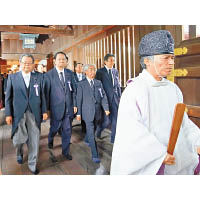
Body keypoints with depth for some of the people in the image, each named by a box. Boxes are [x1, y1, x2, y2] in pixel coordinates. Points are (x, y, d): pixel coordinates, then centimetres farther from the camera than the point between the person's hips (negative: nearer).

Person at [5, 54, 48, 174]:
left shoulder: (38, 78, 7)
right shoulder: (12, 77, 4)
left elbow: (42, 96, 9)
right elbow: (8, 97, 3)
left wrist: (44, 111, 4)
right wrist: (8, 114, -2)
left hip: (34, 114, 1)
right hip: (18, 114, -1)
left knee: (34, 141, 4)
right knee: (19, 140, 4)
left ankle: (33, 165, 23)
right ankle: (20, 153, 41)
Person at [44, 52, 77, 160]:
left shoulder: (70, 73, 5)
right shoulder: (49, 75, -6)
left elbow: (74, 90, 8)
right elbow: (46, 93, -4)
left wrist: (74, 104, 4)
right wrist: (47, 108, -3)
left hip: (68, 107, 3)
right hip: (56, 108, -3)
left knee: (67, 130, 9)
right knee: (54, 128, 14)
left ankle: (65, 151, 27)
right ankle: (50, 140, 48)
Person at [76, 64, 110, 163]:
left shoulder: (98, 83, 8)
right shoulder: (81, 84, -3)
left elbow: (103, 96, 5)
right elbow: (79, 99, -3)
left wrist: (106, 108, -6)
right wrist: (78, 113, -3)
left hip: (97, 111, 4)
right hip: (87, 112, -4)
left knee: (93, 128, 19)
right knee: (91, 133, -4)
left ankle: (87, 139, 50)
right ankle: (95, 155, 2)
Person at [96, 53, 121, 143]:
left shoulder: (115, 71, 12)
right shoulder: (100, 71, -3)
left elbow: (118, 85, 14)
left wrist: (119, 97, 8)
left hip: (115, 99, 5)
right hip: (105, 98, -4)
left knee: (115, 119, 6)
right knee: (107, 120, -2)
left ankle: (114, 138, 20)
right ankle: (99, 130, 30)